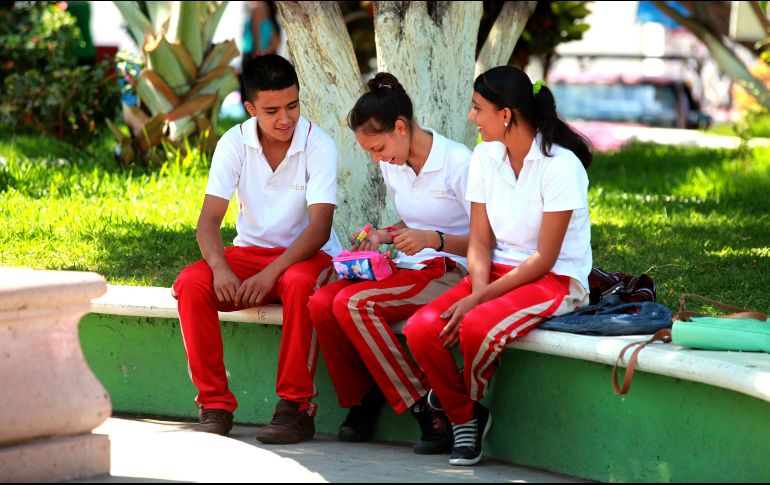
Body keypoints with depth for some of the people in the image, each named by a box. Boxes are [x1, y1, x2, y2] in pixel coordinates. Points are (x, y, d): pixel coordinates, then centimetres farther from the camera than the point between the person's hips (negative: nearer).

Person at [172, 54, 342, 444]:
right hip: (251, 250, 3)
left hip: (307, 254, -3)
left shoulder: (318, 145, -14)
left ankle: (296, 407, -29)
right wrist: (219, 267, -29)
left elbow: (319, 228, -20)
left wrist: (271, 274, -33)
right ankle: (215, 404, -18)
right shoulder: (234, 143, -5)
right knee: (190, 284, -25)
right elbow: (209, 218, -8)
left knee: (298, 284, -39)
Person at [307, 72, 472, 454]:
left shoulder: (457, 162, -13)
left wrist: (432, 239, -27)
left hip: (450, 274, -7)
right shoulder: (391, 165, 11)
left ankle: (429, 410, -22)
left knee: (353, 303, -29)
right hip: (408, 269, 7)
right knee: (322, 302, -19)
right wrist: (383, 235, 7)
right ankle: (361, 400, 1)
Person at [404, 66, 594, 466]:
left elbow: (543, 259, -17)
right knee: (420, 329, -20)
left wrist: (480, 299, -21)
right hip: (499, 272, 6)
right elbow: (480, 242, 4)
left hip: (555, 280, -6)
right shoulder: (485, 157, 4)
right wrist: (478, 292, -16)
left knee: (477, 328, -34)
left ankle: (468, 400, -1)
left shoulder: (560, 165, -17)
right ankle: (463, 419, 0)